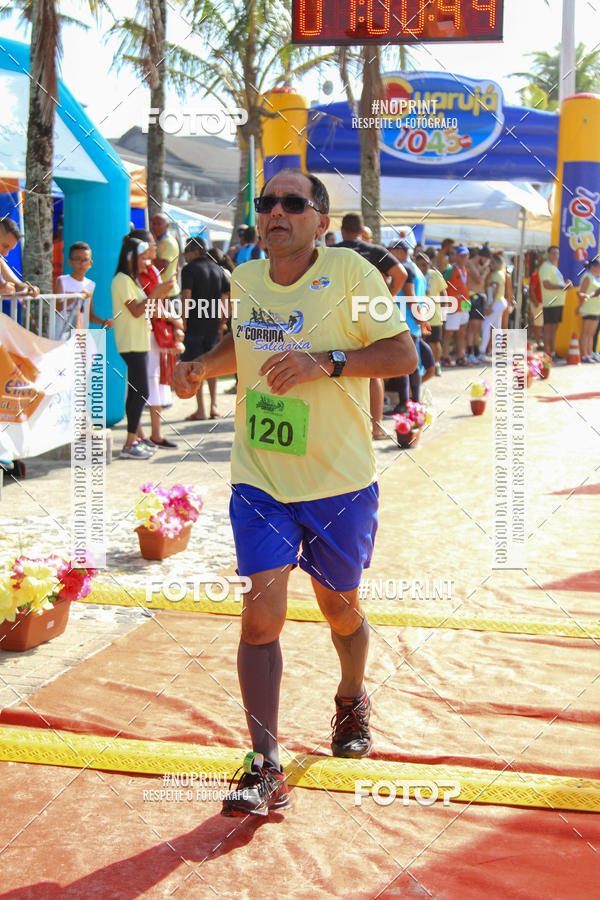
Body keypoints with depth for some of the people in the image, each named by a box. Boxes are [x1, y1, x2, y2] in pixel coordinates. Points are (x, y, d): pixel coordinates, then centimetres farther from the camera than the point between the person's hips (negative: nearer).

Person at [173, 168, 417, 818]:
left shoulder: (349, 271, -11)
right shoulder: (244, 279, 3)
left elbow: (404, 353, -13)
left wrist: (325, 361, -26)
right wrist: (200, 367, 4)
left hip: (341, 479, -2)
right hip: (259, 478, 2)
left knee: (339, 607, 15)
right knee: (261, 613, -11)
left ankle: (352, 702, 48)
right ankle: (265, 768, -4)